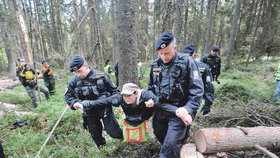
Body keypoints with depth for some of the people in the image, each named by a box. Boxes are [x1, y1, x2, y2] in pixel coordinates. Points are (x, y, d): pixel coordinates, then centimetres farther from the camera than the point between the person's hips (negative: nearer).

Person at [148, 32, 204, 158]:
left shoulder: (187, 62, -14)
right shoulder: (155, 65, 1)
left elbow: (197, 89, -17)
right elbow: (151, 87, 14)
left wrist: (188, 108, -27)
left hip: (179, 111, -6)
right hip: (160, 109, 6)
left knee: (170, 145, -7)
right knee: (160, 135, 26)